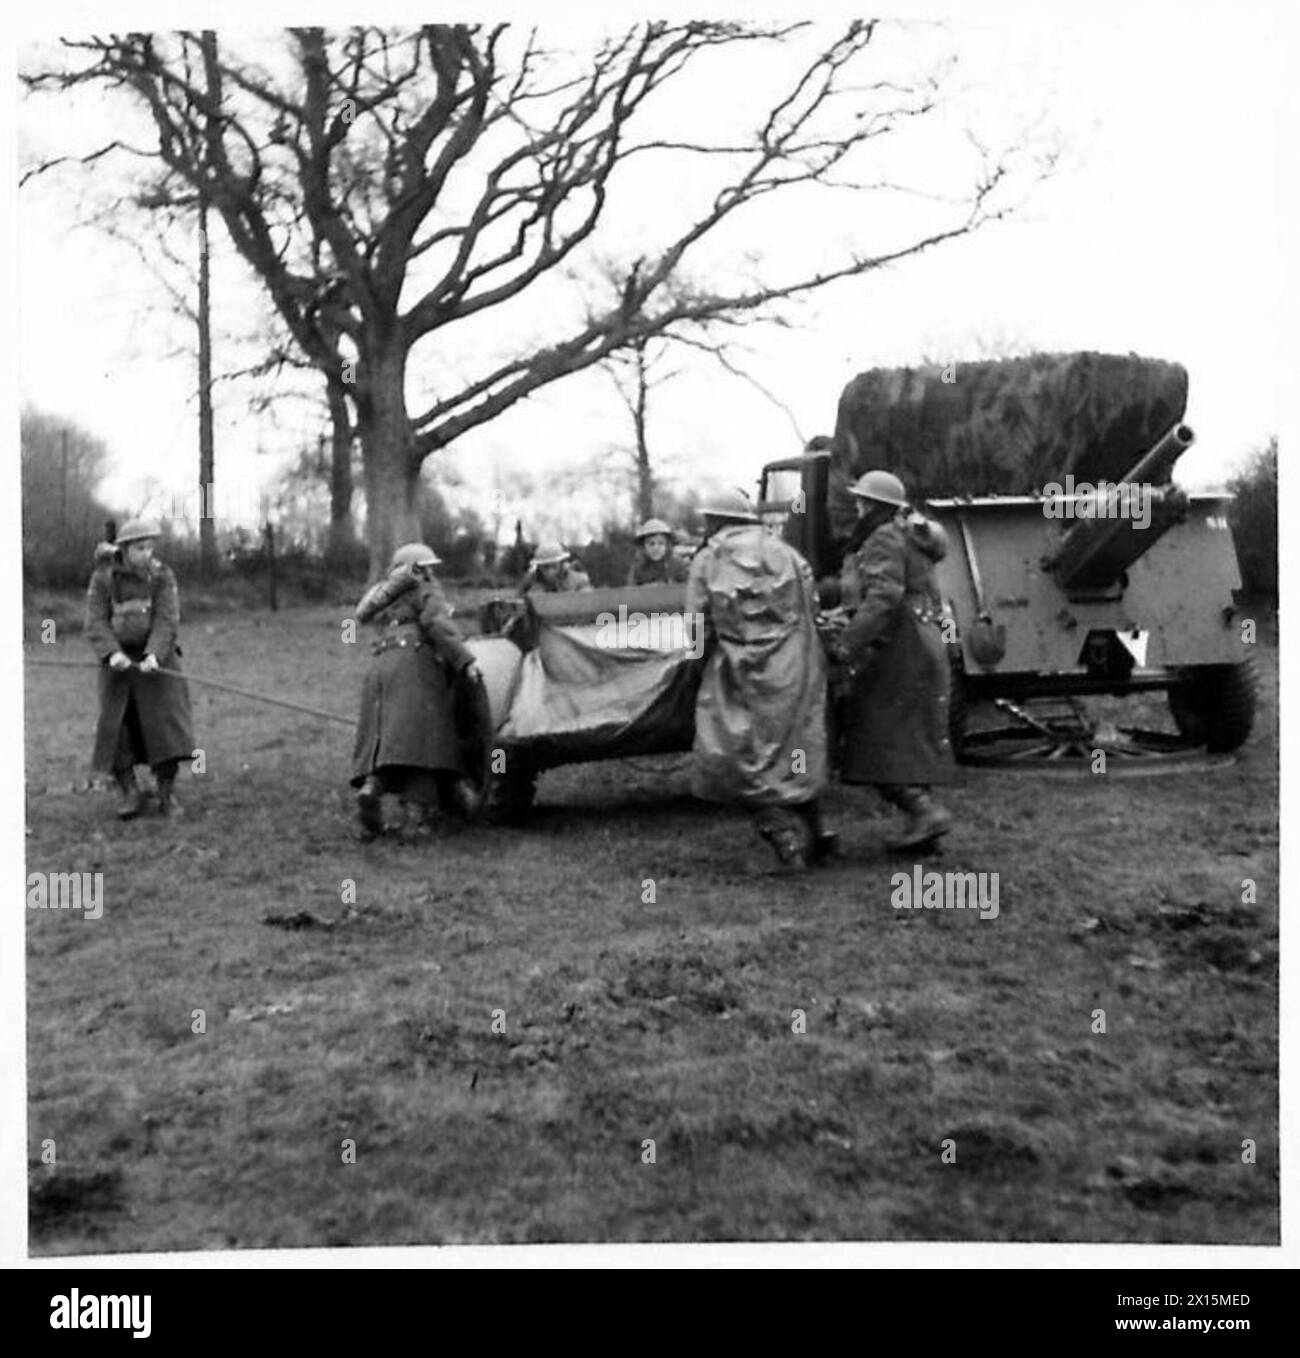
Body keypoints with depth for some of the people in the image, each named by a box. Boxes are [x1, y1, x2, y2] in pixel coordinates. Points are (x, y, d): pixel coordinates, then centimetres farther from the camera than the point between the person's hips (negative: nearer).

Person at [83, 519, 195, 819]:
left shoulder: (162, 576, -6)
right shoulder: (103, 577, -4)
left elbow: (166, 621, -14)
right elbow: (95, 623, -10)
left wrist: (153, 655, -29)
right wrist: (113, 654, -27)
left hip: (156, 659, -1)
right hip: (119, 661, 1)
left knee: (166, 722, -9)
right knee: (115, 728, -5)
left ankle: (166, 794, -1)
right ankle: (132, 794, 6)